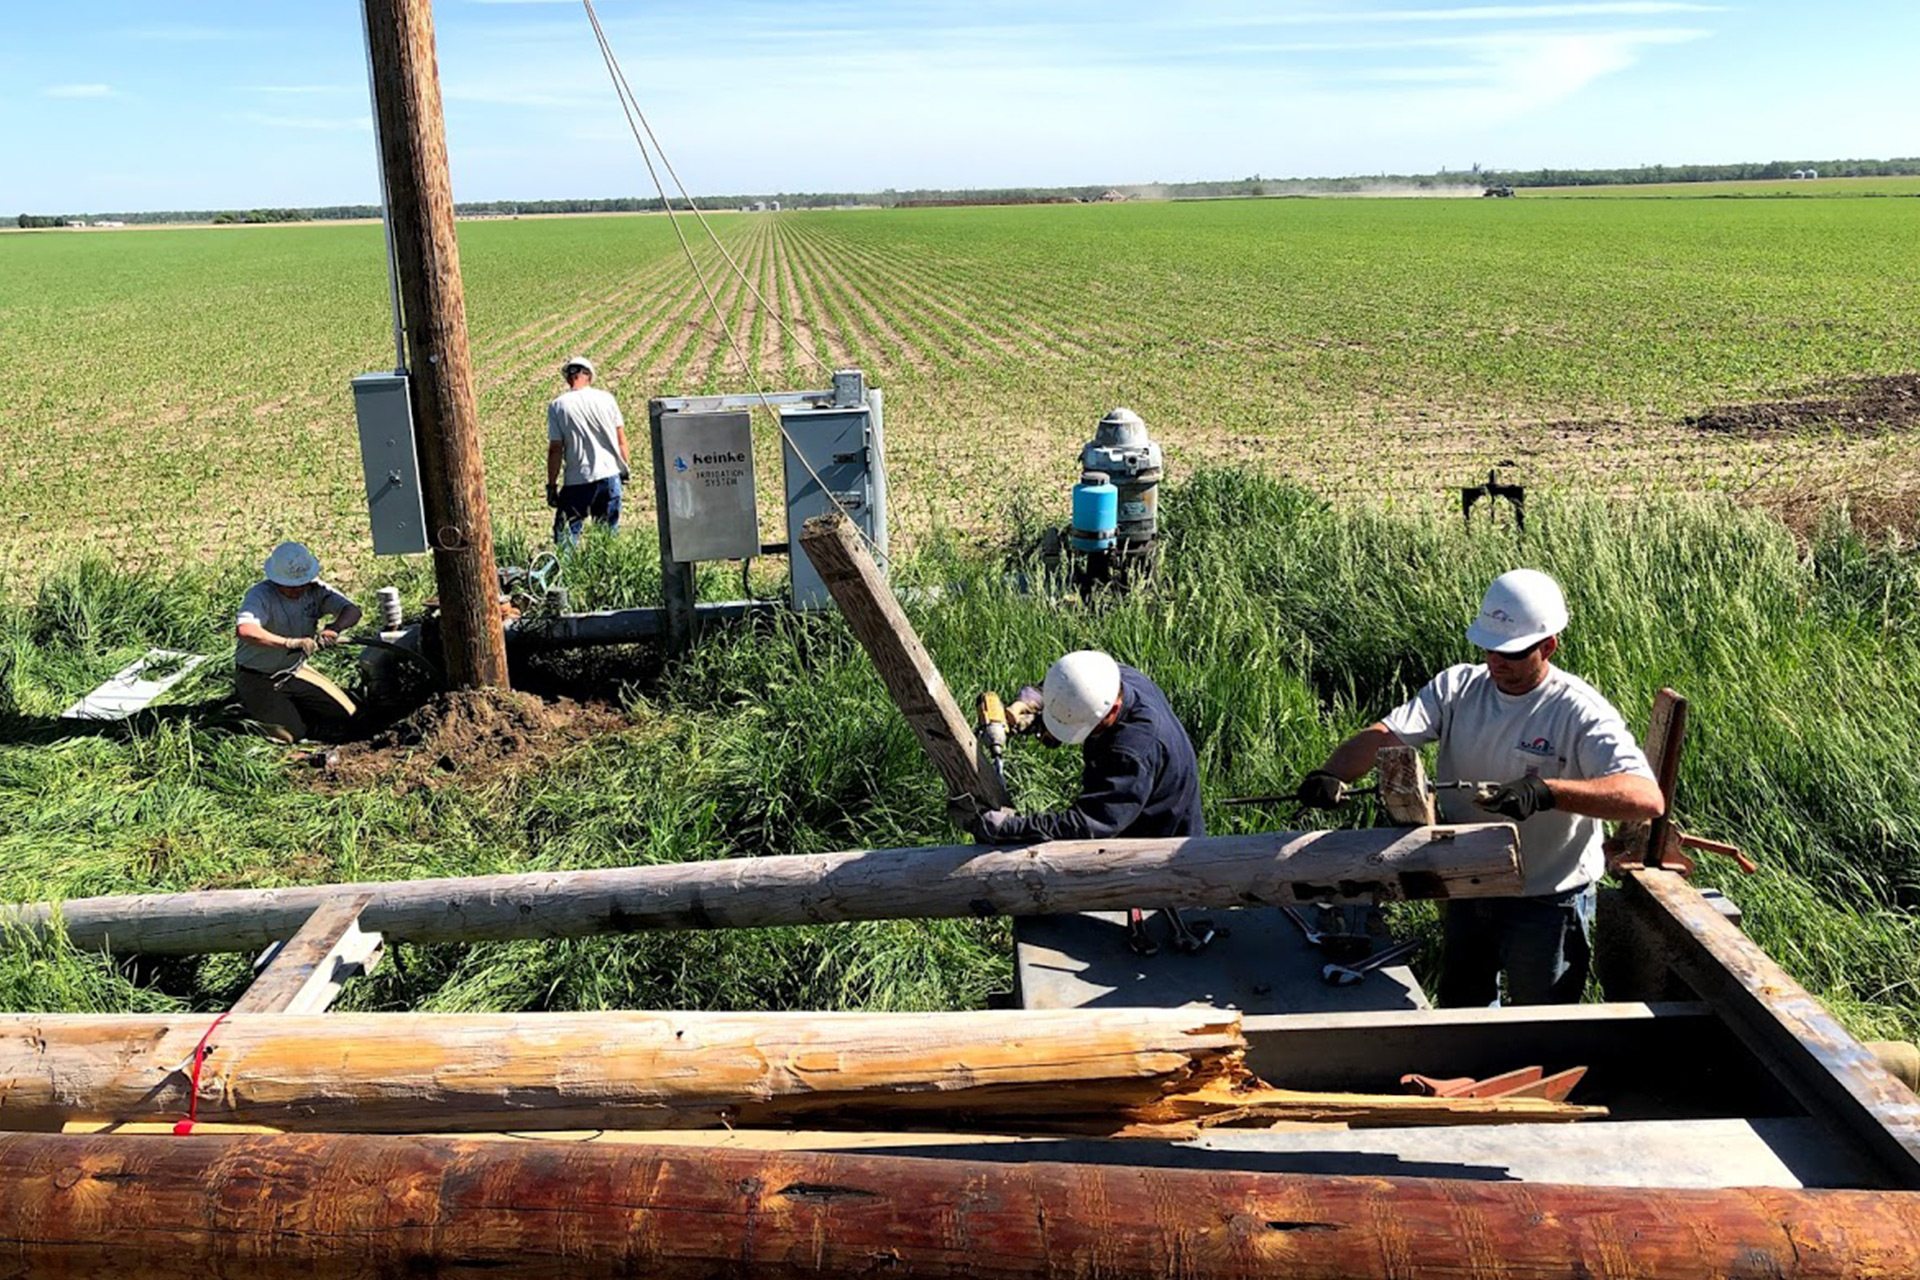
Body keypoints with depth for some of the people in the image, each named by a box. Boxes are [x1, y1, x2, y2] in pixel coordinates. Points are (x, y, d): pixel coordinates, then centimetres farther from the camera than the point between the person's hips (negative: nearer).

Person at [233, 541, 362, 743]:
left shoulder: (315, 590, -6)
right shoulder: (260, 595, -23)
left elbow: (352, 610, -15)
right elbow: (244, 631, -42)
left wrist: (333, 628, -37)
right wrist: (290, 643, -47)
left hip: (295, 672, 6)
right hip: (258, 678, -6)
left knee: (345, 717, 1)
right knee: (292, 734, -14)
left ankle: (293, 707, 24)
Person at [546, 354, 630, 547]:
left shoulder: (557, 405, -6)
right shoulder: (606, 399, 1)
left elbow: (555, 450, -6)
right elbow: (621, 439, 5)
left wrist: (551, 485, 1)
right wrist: (624, 470, 17)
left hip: (578, 481, -3)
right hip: (610, 476, 3)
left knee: (566, 533, 5)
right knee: (609, 533, 13)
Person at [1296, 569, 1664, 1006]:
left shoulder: (1580, 712, -21)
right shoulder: (1458, 687, -7)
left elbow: (1648, 798, -32)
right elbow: (1384, 735, -16)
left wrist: (1548, 791, -45)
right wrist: (1331, 775, -37)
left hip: (1546, 904, -5)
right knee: (1457, 1009, 25)